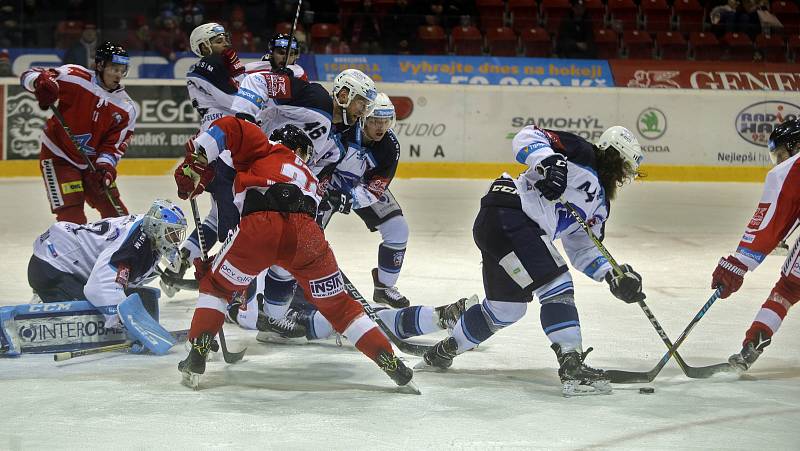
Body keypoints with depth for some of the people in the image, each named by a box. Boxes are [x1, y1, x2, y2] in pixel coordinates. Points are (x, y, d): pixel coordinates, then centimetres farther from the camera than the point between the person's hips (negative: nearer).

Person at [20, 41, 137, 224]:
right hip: (59, 157, -5)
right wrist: (41, 81, -40)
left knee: (117, 214, 8)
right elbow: (29, 75, -17)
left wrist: (105, 165, -24)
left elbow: (115, 145, -4)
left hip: (93, 162, 5)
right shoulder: (76, 77, -16)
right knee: (71, 216, -13)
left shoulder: (126, 108, -4)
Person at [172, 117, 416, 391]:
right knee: (337, 304, 20)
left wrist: (195, 163, 14)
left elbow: (230, 129, 13)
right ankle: (389, 360, 15)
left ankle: (198, 356, 10)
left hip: (261, 224, -3)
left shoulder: (267, 150, 33)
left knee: (217, 285, 22)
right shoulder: (311, 181, 42)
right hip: (306, 233, 3)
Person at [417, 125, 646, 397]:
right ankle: (572, 366, -19)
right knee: (556, 286, -16)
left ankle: (443, 352, 38)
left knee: (506, 308, 19)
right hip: (507, 214, -11)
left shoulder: (599, 203, 22)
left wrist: (613, 276, 9)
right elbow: (527, 137, -12)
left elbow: (582, 248, 23)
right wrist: (549, 161, -30)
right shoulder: (581, 155, -3)